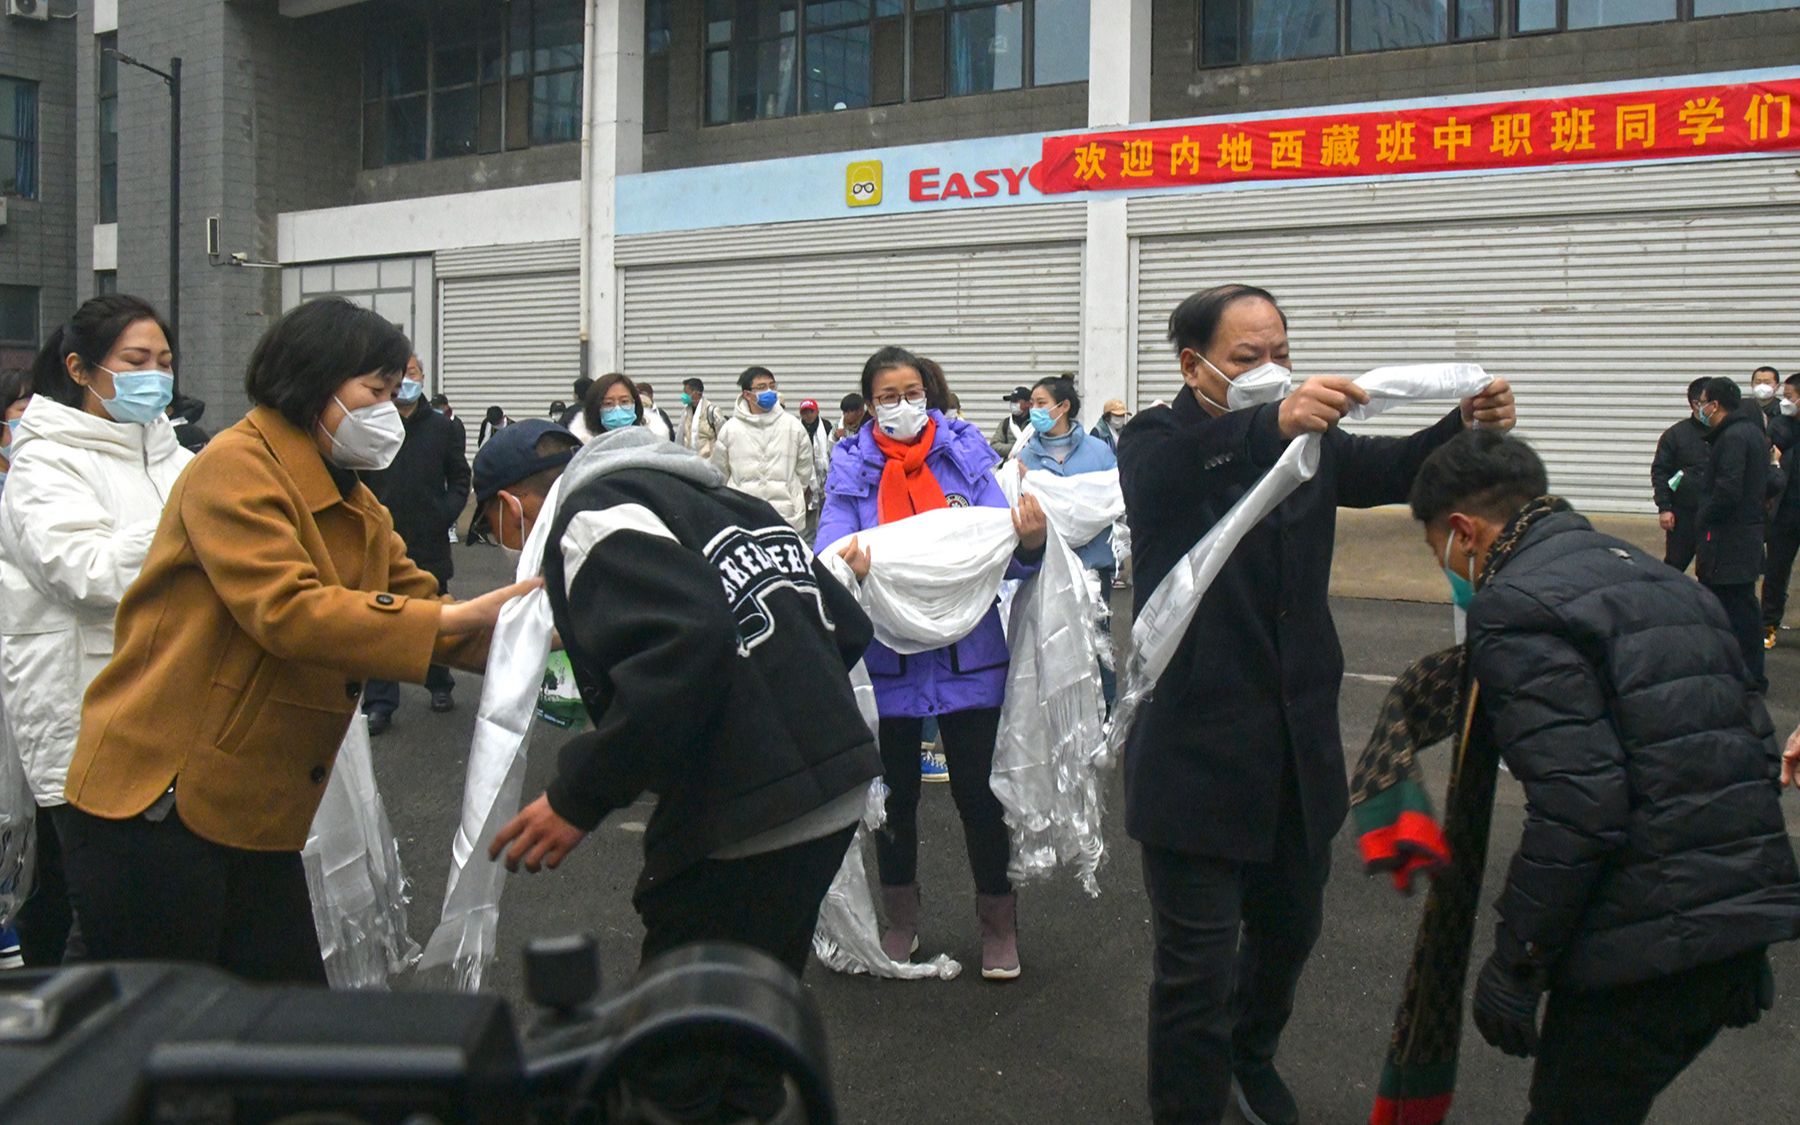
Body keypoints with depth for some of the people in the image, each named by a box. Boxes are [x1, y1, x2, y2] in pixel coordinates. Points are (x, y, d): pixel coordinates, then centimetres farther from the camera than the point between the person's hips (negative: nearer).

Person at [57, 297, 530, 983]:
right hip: (156, 807, -8)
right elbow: (285, 611, -26)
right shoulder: (236, 467, -14)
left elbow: (418, 603, 7)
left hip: (257, 819, 8)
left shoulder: (355, 506, 14)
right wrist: (457, 617, -26)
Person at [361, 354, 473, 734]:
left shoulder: (442, 428, 3)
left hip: (430, 542, 2)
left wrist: (446, 514, -6)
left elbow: (460, 479, 8)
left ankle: (440, 685, 34)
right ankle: (379, 703, 7)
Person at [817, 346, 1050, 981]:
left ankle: (999, 924, 23)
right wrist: (845, 564, -35)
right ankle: (900, 922, 34)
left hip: (967, 653, -1)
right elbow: (829, 546, -11)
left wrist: (1030, 542, -27)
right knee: (895, 793, 15)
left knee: (978, 791, 3)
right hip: (887, 656, 1)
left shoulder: (966, 452, 0)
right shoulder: (852, 466, -1)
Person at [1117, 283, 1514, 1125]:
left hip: (1297, 743, 6)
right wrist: (1272, 423, -50)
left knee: (1289, 925, 22)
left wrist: (1469, 425, -26)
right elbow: (1164, 476, -33)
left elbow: (1392, 469, -7)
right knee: (1198, 962, -1)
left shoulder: (1309, 441, 8)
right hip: (1199, 747, -6)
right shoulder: (1159, 443, -10)